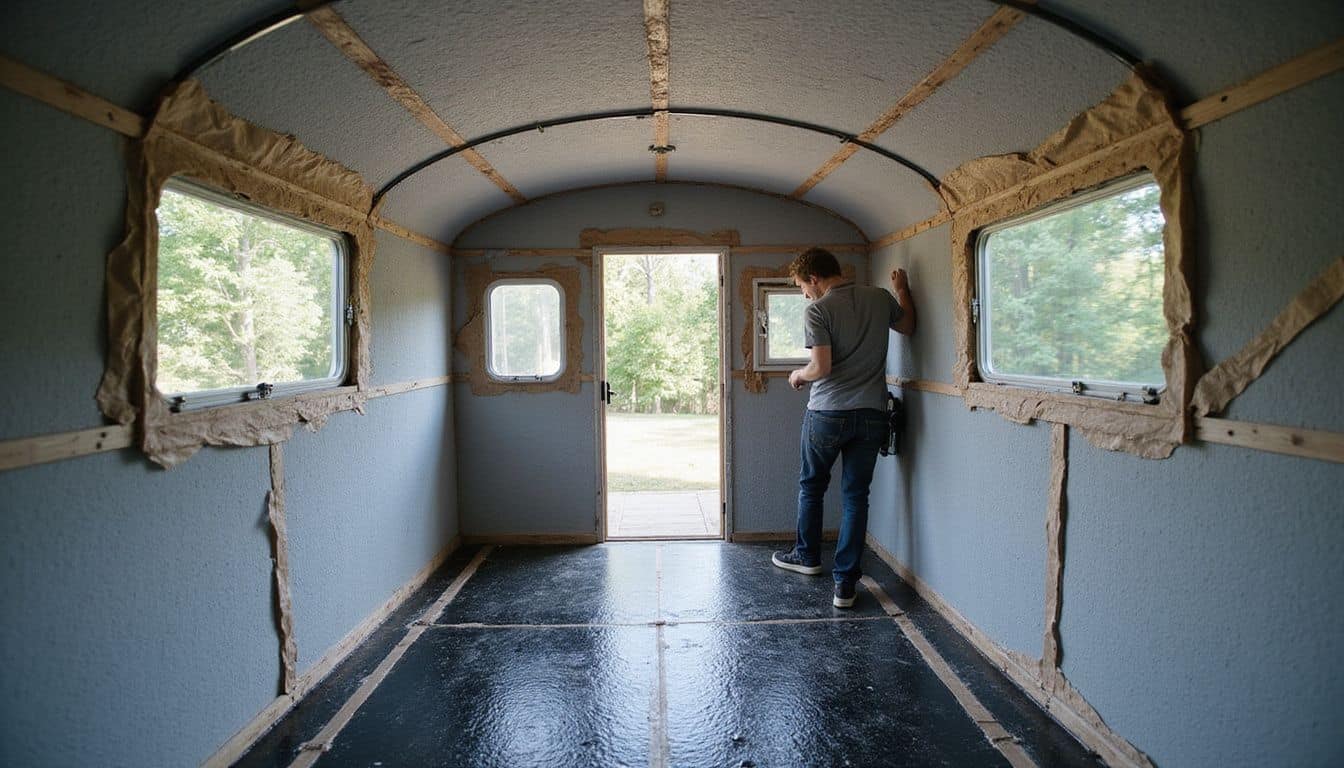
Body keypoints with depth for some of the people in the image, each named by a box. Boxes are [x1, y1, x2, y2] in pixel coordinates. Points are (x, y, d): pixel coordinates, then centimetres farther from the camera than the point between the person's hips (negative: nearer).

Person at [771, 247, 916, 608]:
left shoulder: (817, 311, -12)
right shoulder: (880, 298, 5)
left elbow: (821, 367, -17)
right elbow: (908, 326, 23)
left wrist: (798, 374, 3)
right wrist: (902, 290, 35)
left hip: (827, 413, -4)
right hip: (871, 413, 4)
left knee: (811, 486, 18)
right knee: (856, 496, 8)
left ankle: (807, 556, 36)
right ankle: (845, 583, 8)